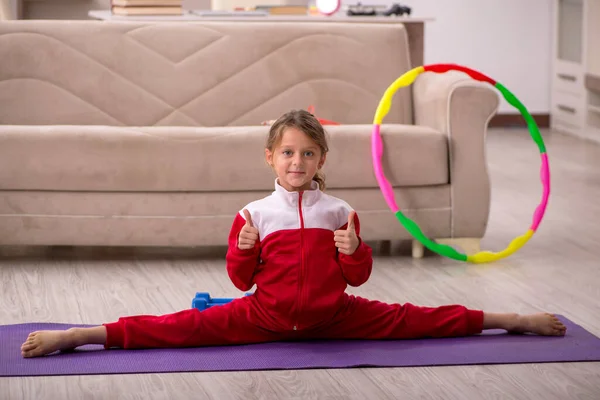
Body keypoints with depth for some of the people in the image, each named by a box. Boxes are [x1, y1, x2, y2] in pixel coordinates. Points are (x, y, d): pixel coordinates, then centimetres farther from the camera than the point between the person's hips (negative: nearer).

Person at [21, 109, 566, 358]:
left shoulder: (340, 212, 4)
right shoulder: (255, 214, 2)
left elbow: (358, 276, 9)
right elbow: (241, 279, 5)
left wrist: (354, 251, -13)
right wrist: (244, 251, -16)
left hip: (333, 315, 1)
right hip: (266, 314, -1)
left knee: (410, 319, -7)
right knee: (184, 326, -17)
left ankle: (507, 320, 1)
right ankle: (80, 335, -27)